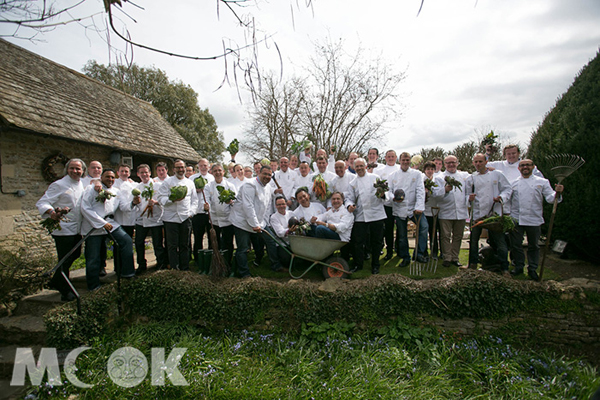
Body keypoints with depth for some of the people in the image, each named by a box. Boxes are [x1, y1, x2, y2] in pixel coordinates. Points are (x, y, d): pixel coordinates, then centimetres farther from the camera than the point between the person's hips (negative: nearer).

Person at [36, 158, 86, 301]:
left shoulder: (82, 185, 9)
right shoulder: (59, 185, -13)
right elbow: (42, 203, -18)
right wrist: (52, 213, -37)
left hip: (77, 229, 8)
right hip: (63, 229, -8)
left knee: (75, 254, 19)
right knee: (64, 260, -1)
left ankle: (55, 282, 38)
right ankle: (65, 291, 14)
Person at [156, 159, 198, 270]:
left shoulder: (190, 183, 14)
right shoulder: (167, 182, 4)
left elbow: (194, 200, 15)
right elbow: (160, 198, -3)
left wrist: (191, 212, 2)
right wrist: (173, 200, -19)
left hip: (186, 218, 3)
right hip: (171, 218, -3)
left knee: (185, 245, 8)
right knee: (172, 246, -1)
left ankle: (185, 269, 16)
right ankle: (174, 269, 6)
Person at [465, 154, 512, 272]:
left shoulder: (497, 175, 6)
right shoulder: (470, 179, 10)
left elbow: (507, 189, 7)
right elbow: (467, 194, 13)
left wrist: (501, 197, -12)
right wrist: (469, 198, -10)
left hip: (494, 212, -2)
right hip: (477, 213, 2)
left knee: (499, 239, -2)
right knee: (474, 239, 6)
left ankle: (504, 268, 10)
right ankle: (473, 265, 21)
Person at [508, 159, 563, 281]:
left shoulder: (542, 182, 4)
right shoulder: (514, 183, 8)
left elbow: (550, 198, -3)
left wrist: (557, 193, -23)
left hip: (534, 220, -1)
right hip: (516, 219, 1)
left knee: (534, 246, 8)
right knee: (515, 245, 5)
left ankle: (532, 269, 22)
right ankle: (519, 267, 21)